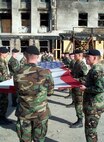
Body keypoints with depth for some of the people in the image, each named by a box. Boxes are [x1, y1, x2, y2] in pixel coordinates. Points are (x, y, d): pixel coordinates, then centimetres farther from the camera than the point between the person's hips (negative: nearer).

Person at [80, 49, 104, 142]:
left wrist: (86, 89, -18)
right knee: (91, 128, 20)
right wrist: (84, 84, 12)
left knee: (90, 130, 0)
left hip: (94, 105, -10)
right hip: (93, 104, 10)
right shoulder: (96, 68, 11)